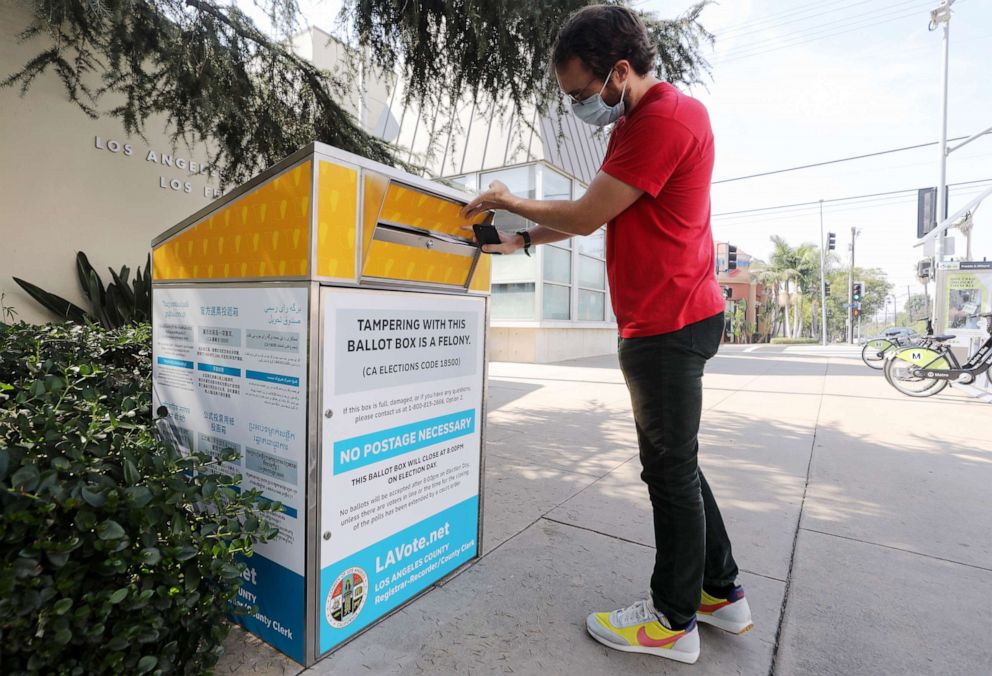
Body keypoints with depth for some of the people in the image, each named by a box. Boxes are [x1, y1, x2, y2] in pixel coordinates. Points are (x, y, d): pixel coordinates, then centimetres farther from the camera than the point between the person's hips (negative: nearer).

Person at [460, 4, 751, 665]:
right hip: (662, 321, 10)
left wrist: (512, 201, 2)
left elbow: (585, 216, -14)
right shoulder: (637, 121, 18)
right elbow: (596, 215, 21)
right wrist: (523, 240, 16)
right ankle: (722, 592, 33)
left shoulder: (665, 120, -15)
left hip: (670, 325, -10)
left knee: (672, 469, 2)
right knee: (675, 462, 17)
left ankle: (675, 622, 22)